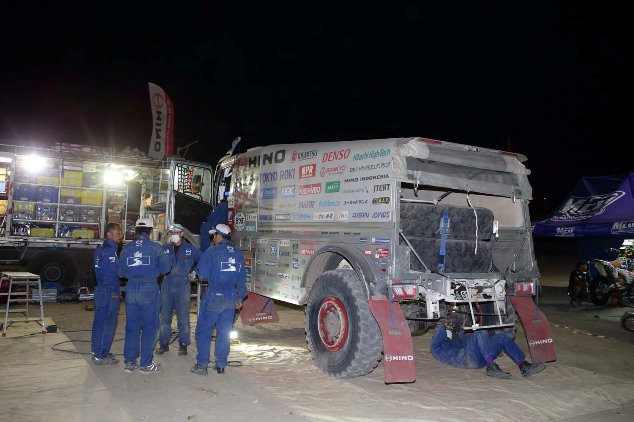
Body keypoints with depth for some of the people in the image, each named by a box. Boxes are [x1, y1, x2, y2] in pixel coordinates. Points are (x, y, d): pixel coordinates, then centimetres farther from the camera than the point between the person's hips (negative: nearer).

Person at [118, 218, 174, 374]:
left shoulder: (127, 248, 3)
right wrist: (169, 255, 15)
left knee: (131, 326, 12)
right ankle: (146, 364, 10)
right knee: (149, 327, 5)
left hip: (131, 289, 4)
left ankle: (129, 362, 18)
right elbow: (165, 268, -2)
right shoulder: (155, 247, -8)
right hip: (149, 290, -4)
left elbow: (121, 272, 6)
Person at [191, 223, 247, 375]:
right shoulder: (238, 254, 8)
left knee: (204, 330, 6)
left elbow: (202, 274, -11)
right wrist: (240, 298, 15)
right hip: (231, 297, 5)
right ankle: (221, 365, 17)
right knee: (224, 332, 13)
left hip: (214, 295, -5)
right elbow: (242, 279, 10)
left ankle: (202, 365, 7)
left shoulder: (212, 252, -9)